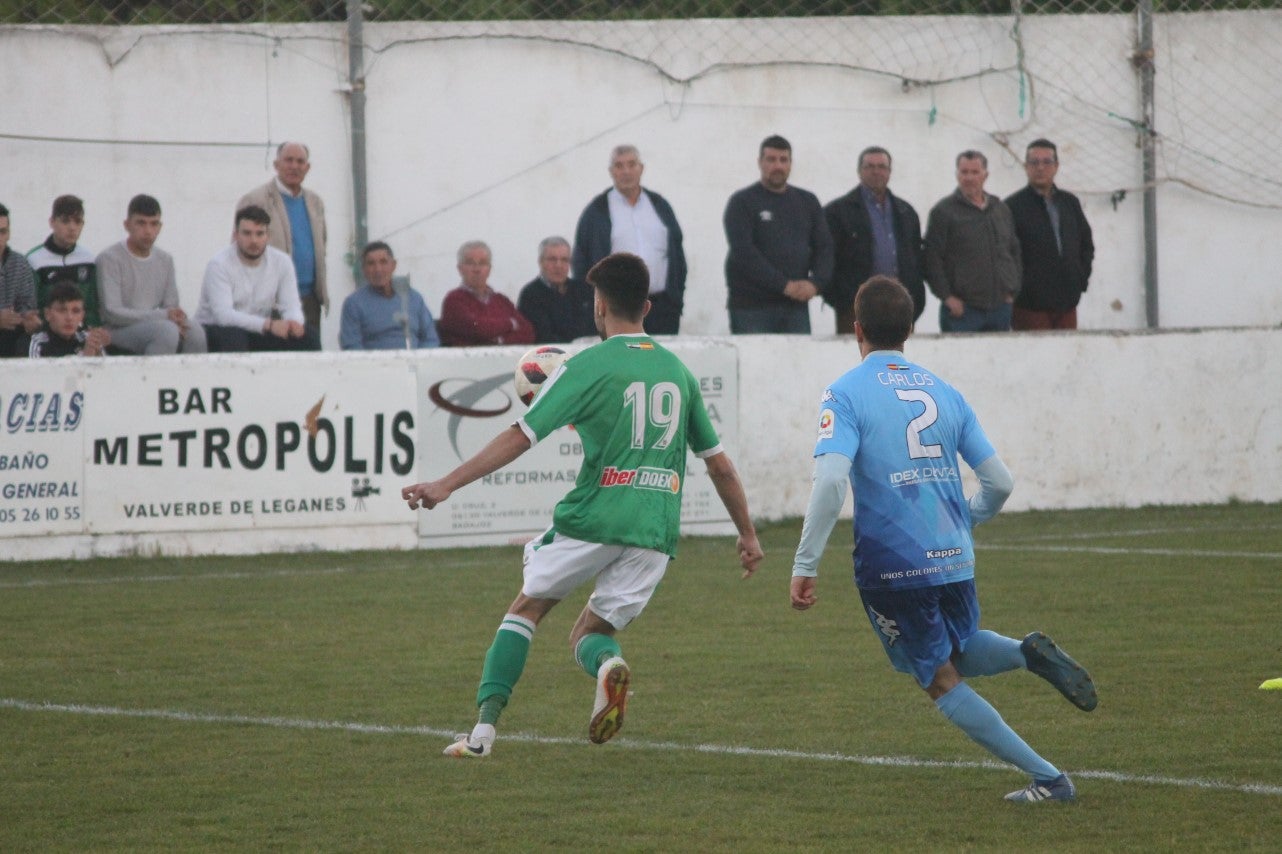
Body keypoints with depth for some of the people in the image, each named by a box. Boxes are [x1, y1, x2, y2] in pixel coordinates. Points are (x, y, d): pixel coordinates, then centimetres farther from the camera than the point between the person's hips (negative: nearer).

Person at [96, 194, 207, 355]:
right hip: (118, 331, -6)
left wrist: (177, 318, -13)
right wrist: (163, 316, -19)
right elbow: (112, 313, -14)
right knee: (167, 330, -34)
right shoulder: (109, 259, -5)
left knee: (195, 331, -25)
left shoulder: (165, 260, 15)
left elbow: (171, 307, 14)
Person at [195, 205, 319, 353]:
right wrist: (268, 325, -41)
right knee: (234, 338, -39)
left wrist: (294, 321, -31)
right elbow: (223, 314, -30)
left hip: (258, 334, 5)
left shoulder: (281, 262, -3)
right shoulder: (219, 264, -19)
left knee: (308, 339, -14)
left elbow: (290, 306, -4)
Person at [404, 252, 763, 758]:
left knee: (527, 608, 16)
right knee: (589, 633, 16)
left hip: (592, 521, -4)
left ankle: (485, 727, 5)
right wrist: (748, 534, 29)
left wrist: (446, 486, -9)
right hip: (655, 531, 4)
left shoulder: (588, 367, -3)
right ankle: (607, 663, -23)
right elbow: (720, 465, 18)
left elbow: (520, 437, -9)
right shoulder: (678, 371, 13)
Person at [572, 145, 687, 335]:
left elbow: (677, 253, 17)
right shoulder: (596, 211, 5)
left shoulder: (659, 205, 15)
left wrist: (677, 299, 8)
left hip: (662, 307, 3)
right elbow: (581, 262, 4)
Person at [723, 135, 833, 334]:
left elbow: (824, 247, 10)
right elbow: (744, 252, -11)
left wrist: (815, 282, -10)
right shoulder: (742, 203, 1)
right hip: (751, 308, -4)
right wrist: (785, 285, -18)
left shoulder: (807, 202, 15)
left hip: (796, 309, 4)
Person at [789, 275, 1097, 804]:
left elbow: (830, 479, -21)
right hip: (954, 560, 5)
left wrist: (805, 566, -17)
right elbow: (1000, 482, 8)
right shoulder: (945, 394, 9)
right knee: (959, 654, 29)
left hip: (891, 566, -5)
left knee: (941, 681, 8)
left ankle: (1046, 779, 1)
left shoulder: (846, 394, -6)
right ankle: (1028, 654, -3)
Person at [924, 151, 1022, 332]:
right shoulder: (943, 212, -1)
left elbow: (1014, 251, 23)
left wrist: (1012, 291, 12)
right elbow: (932, 259, -5)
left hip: (1000, 306, 5)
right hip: (962, 309, -5)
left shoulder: (1001, 210, 16)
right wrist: (947, 297, -11)